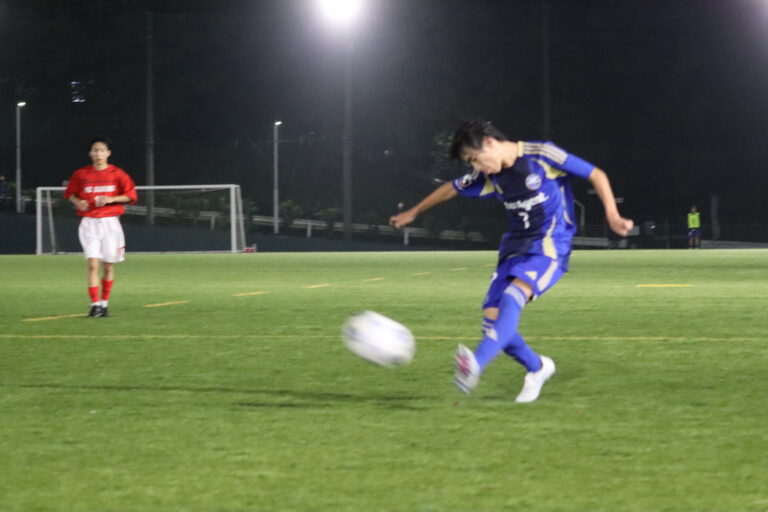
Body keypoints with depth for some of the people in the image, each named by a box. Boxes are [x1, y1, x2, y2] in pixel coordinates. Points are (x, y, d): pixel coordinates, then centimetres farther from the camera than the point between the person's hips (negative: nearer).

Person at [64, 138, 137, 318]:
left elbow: (130, 195, 2)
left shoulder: (117, 174, 0)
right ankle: (94, 304, -14)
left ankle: (104, 303, 20)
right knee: (93, 264, -13)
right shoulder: (81, 174, 2)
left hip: (110, 222, 0)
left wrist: (111, 199, -13)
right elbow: (70, 193, 14)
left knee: (108, 266, 6)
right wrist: (77, 202, -8)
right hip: (89, 222, 0)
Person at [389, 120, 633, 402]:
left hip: (549, 246, -7)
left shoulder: (542, 155, -11)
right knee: (492, 317, -6)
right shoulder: (488, 176, 7)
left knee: (512, 296, -31)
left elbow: (596, 175, -6)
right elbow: (451, 189, 24)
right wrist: (413, 213, 35)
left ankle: (477, 364, -50)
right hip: (515, 249, 7)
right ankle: (537, 368, 19)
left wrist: (612, 216, -17)